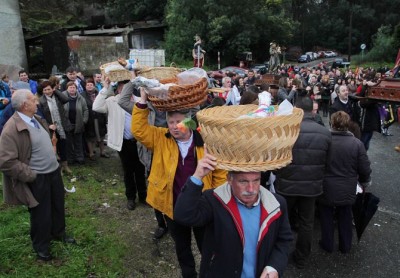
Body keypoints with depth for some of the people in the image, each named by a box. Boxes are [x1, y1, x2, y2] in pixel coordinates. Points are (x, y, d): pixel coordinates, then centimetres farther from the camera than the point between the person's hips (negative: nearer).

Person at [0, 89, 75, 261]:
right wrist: (30, 175, -19)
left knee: (58, 206, 23)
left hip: (53, 171, 8)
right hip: (38, 179, -8)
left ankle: (58, 233, 47)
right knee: (41, 214, 11)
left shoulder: (36, 119, 5)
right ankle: (41, 246, 35)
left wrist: (54, 161, 14)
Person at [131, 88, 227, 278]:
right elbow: (138, 129, -15)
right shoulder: (160, 139, -5)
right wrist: (143, 101, -21)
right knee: (182, 247, 24)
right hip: (173, 207, 2)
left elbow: (220, 173, -5)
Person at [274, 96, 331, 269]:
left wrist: (278, 174, 13)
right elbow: (328, 161, 3)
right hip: (312, 186, 2)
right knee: (306, 223, 18)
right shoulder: (325, 132, -7)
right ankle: (301, 258, 33)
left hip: (287, 184, -2)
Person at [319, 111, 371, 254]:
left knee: (327, 216, 18)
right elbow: (365, 169, -7)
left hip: (327, 189, -2)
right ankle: (345, 246, 37)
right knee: (345, 217, 21)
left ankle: (327, 244, 32)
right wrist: (364, 182, 14)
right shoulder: (357, 143, -14)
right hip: (347, 189, 2)